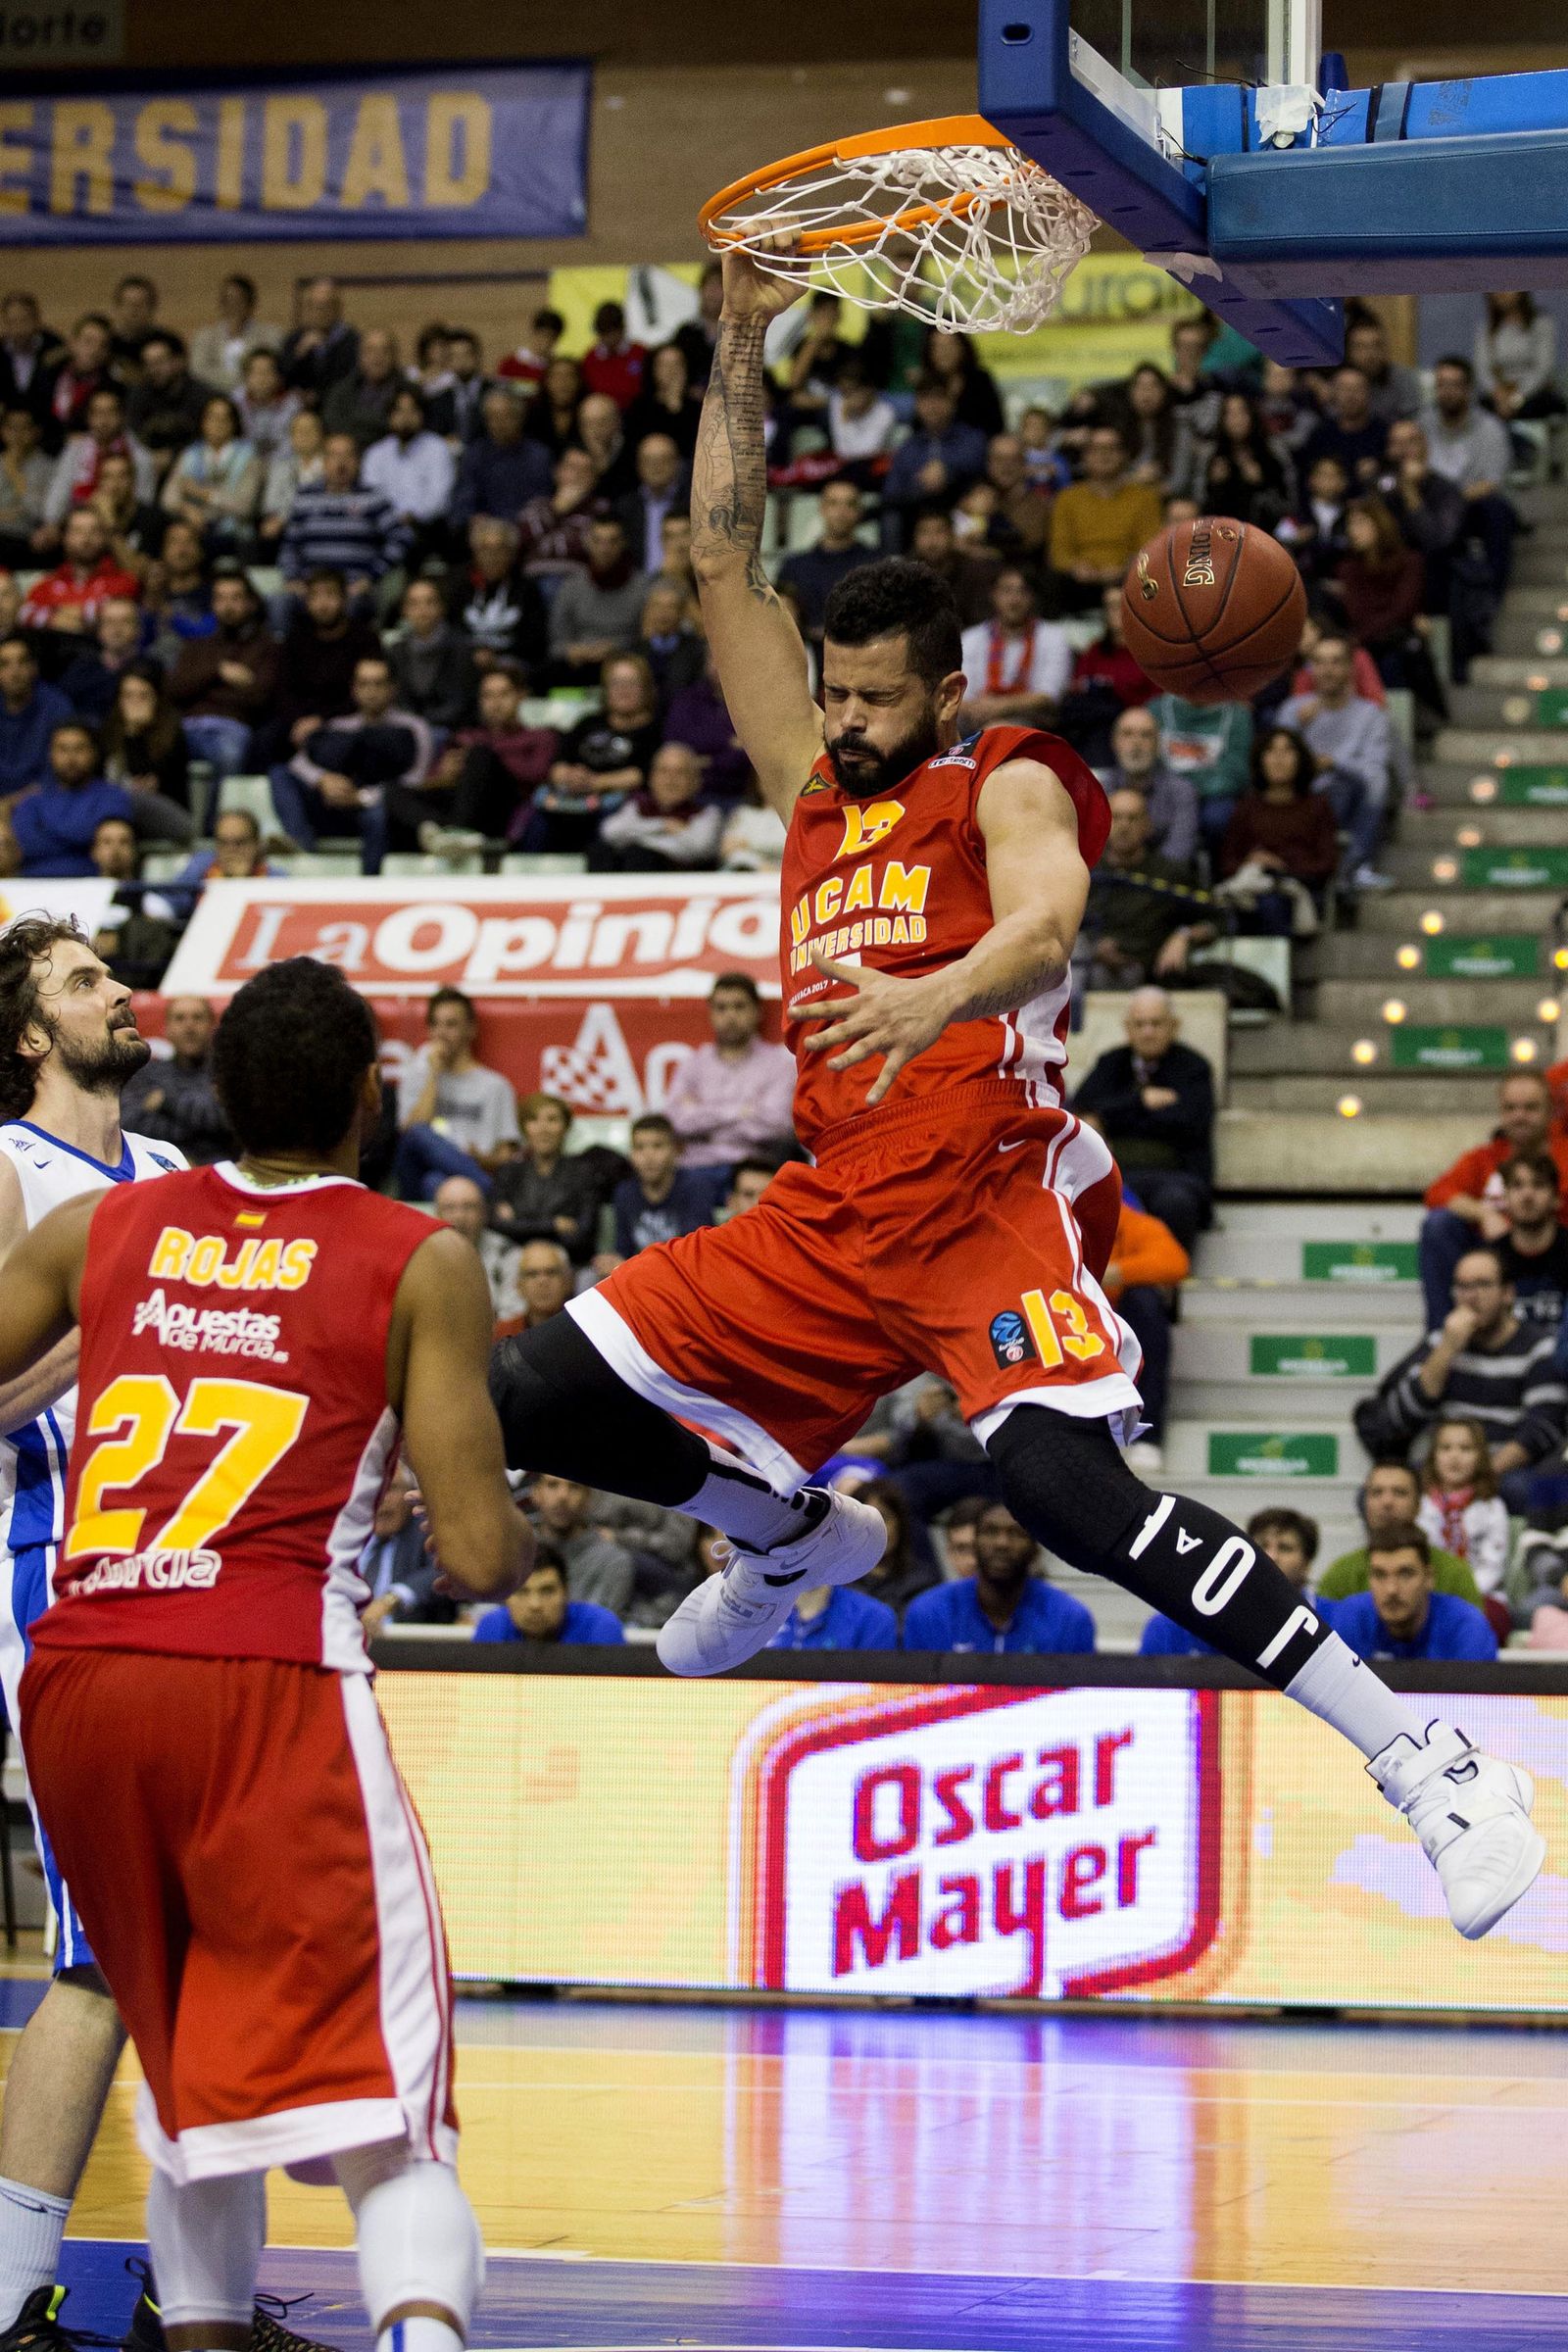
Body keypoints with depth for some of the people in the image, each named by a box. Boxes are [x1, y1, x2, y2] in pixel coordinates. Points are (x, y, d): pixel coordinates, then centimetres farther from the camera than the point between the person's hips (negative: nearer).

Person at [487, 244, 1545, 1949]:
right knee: (529, 1401, 3)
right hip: (829, 1216, 7)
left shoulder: (1010, 786, -1)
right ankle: (793, 1542, 31)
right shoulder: (814, 784, 17)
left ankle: (1427, 1763, -28)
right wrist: (742, 341, 9)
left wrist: (935, 998, -46)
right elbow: (721, 558, 17)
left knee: (1062, 1485, -31)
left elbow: (1046, 922, -24)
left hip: (989, 1198, -7)